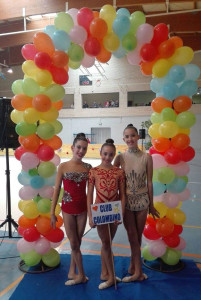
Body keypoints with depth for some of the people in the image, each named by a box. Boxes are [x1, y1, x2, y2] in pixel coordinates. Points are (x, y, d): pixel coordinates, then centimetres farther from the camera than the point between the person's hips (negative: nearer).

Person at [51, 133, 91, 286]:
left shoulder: (88, 167, 0)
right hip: (68, 208, -2)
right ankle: (81, 275, 22)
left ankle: (72, 272, 31)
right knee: (74, 244, 7)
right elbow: (57, 190, -4)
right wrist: (52, 212, -4)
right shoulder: (63, 166, -7)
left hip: (82, 208, 2)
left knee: (77, 243, 14)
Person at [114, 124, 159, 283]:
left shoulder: (146, 157, -6)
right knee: (133, 237, 6)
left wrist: (151, 204, 3)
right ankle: (138, 271, 19)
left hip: (142, 200, 0)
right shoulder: (120, 157, -5)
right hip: (126, 200, 0)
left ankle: (133, 267, 31)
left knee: (138, 236, 13)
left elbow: (149, 182, -2)